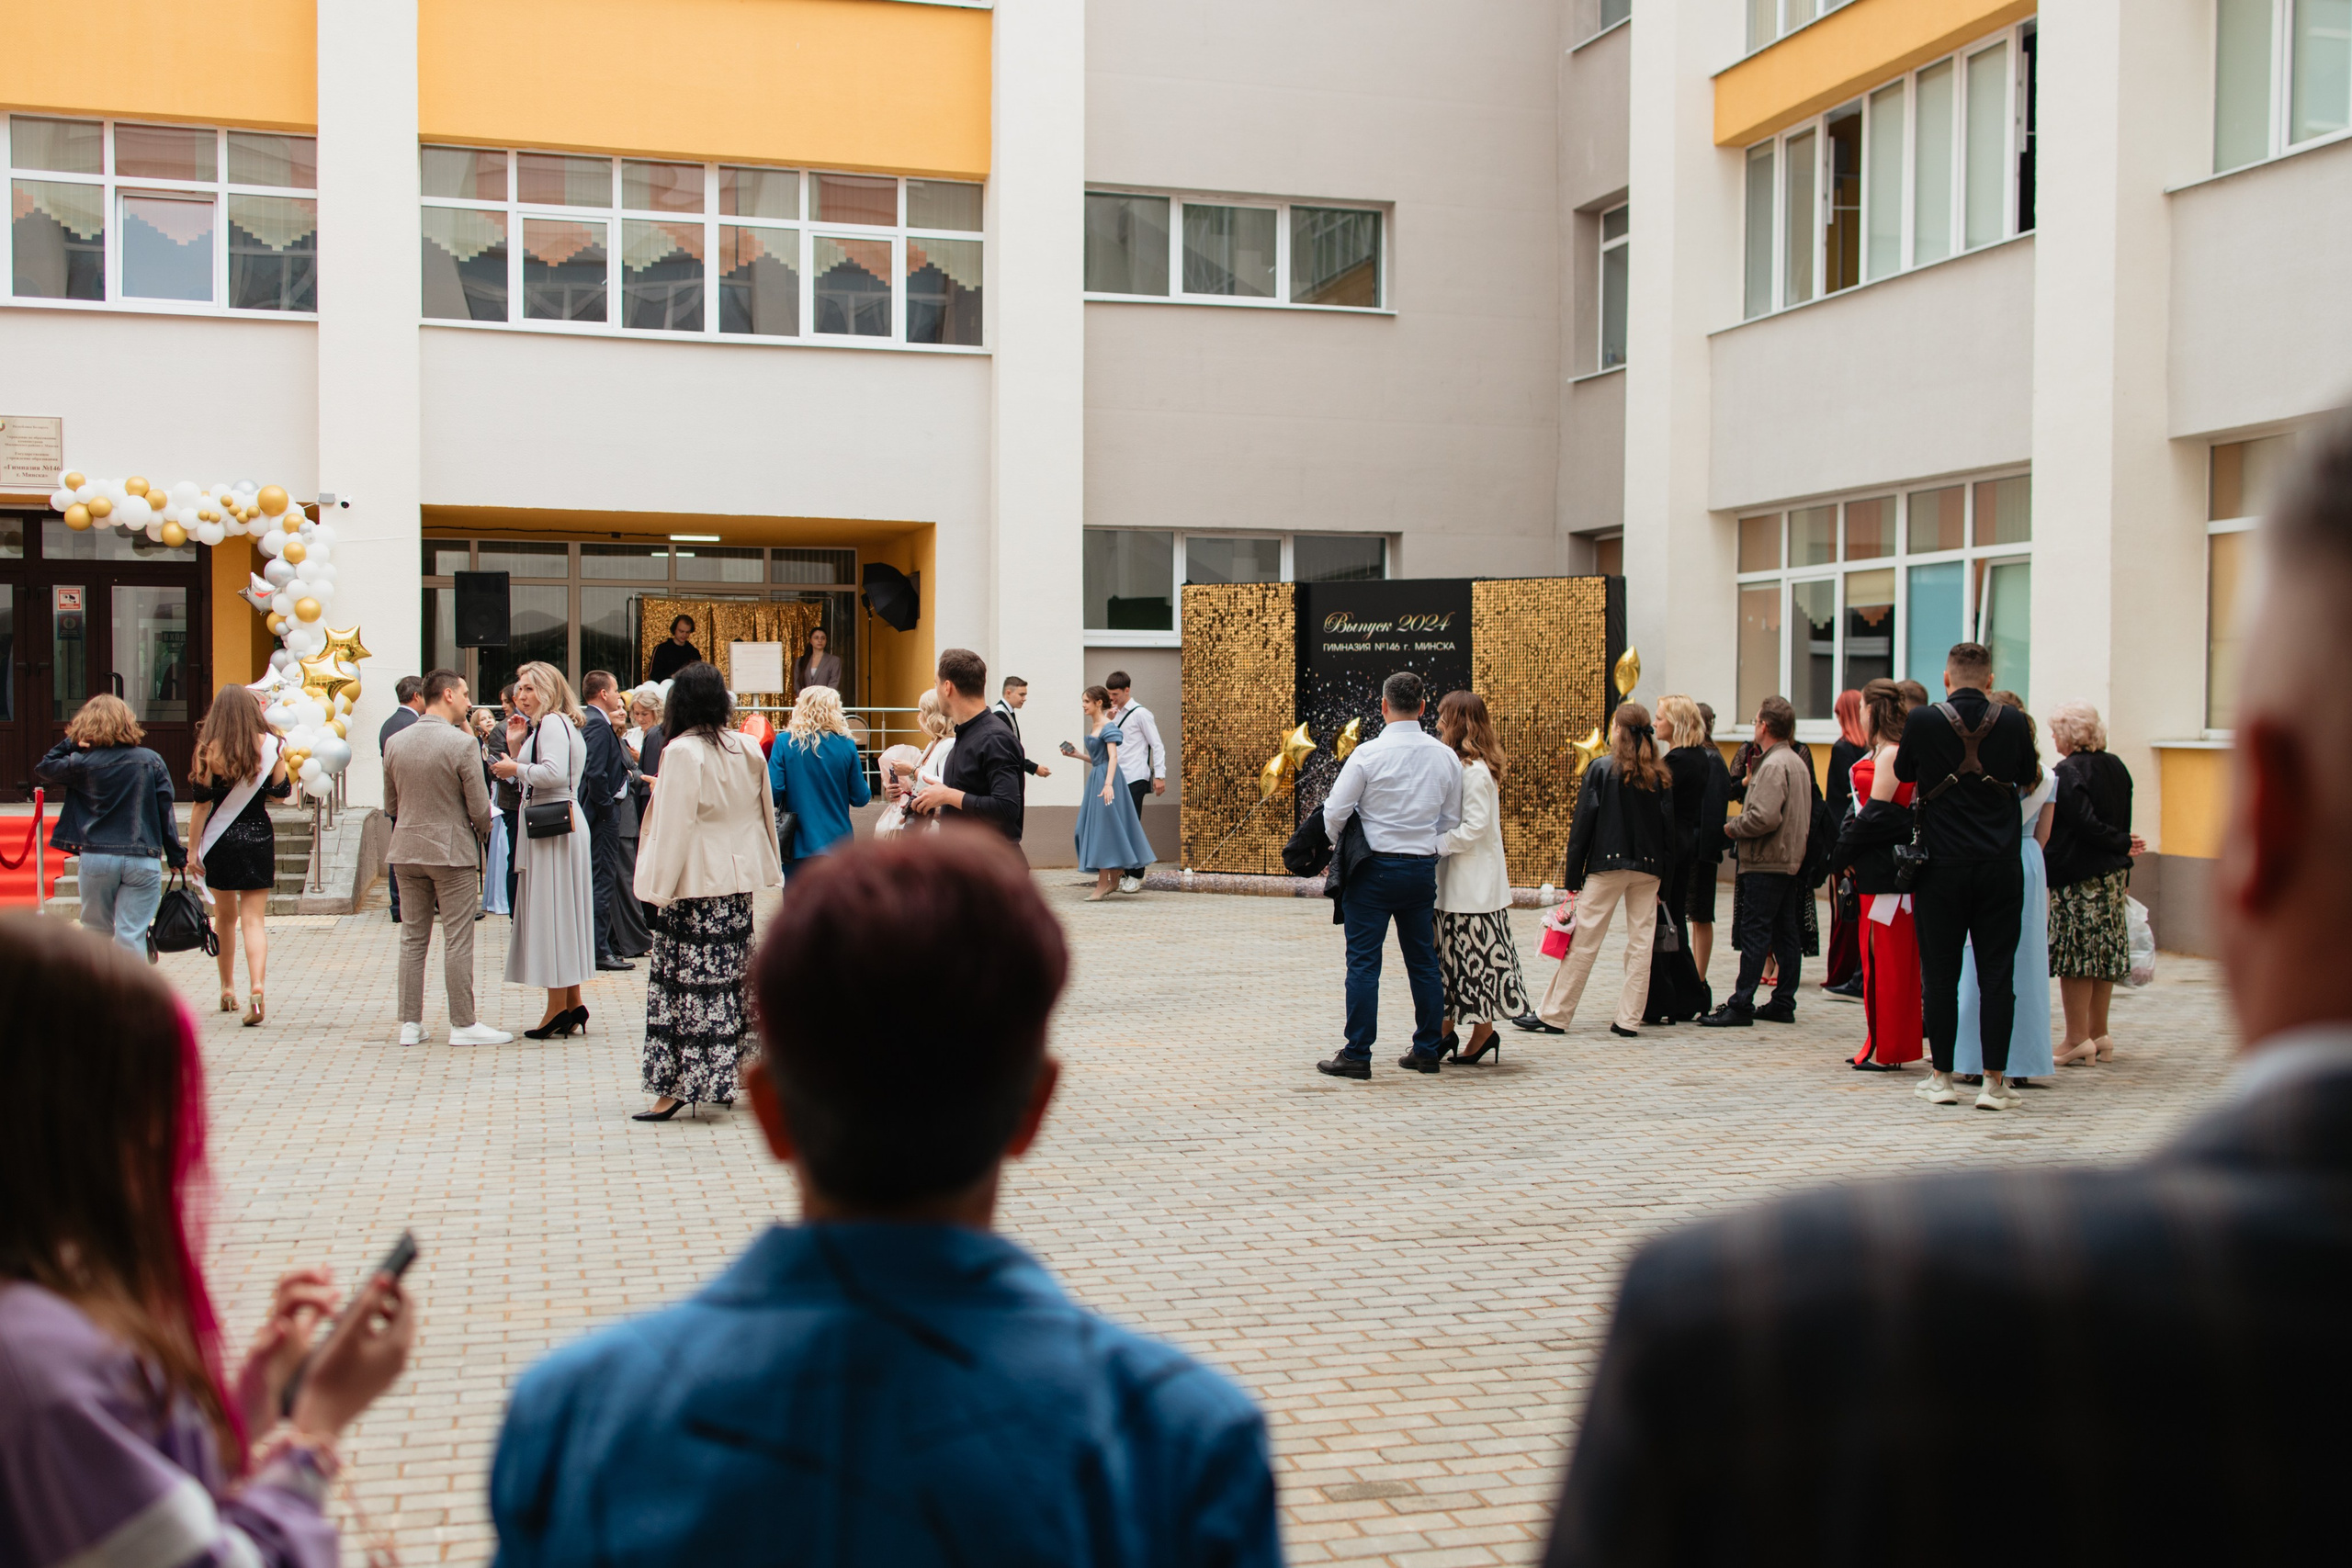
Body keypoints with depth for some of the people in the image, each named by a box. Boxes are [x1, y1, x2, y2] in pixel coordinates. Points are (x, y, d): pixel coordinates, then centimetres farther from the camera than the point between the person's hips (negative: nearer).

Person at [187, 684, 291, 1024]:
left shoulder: (209, 749, -6)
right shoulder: (270, 745, -4)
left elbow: (200, 803, -5)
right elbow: (282, 791, 3)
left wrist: (192, 850, 0)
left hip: (219, 841, 0)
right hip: (258, 838, 0)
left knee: (225, 916, 17)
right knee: (254, 919, -1)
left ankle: (227, 989, 25)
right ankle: (256, 987, -20)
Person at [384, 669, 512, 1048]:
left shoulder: (395, 743, 3)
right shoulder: (463, 743, -14)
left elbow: (390, 806, 10)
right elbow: (480, 807, -12)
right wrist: (482, 832, 8)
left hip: (407, 850, 6)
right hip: (453, 850, -5)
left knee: (413, 938, 11)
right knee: (457, 940, 0)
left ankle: (410, 1023, 14)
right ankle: (463, 1024, 3)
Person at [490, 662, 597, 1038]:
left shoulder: (553, 723, -11)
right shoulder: (543, 725, 20)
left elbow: (554, 772, -25)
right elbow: (532, 777, 20)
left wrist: (515, 769, -12)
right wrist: (515, 746, 11)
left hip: (554, 824, -10)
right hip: (551, 824, 10)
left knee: (550, 910, -7)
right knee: (556, 913, 11)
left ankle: (558, 1007, -4)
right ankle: (572, 1004, 15)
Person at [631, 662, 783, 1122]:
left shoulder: (682, 752, -13)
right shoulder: (748, 749, 6)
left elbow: (673, 825, -14)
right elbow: (765, 813, 14)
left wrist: (659, 889, -9)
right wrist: (767, 870, 24)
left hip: (694, 883, -7)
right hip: (739, 879, 7)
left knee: (683, 980, -3)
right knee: (732, 975, 12)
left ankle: (675, 1086, -3)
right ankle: (723, 1078, 18)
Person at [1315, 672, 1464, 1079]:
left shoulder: (1368, 754, -12)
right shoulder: (1445, 756, 2)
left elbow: (1335, 811, -8)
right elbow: (1452, 820, 10)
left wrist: (1338, 844, 11)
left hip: (1374, 867, -4)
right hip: (1423, 868, 4)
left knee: (1364, 962, -1)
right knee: (1424, 961, 13)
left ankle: (1357, 1055, 0)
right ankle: (1428, 1050, 19)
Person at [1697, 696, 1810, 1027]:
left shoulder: (1773, 765, -16)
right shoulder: (1797, 762, 16)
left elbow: (1765, 817, -24)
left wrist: (1732, 828, -10)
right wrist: (1751, 781, 13)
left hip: (1766, 863, -10)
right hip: (1790, 859, 10)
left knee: (1754, 933, -9)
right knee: (1786, 934, 11)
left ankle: (1740, 1006, -8)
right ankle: (1784, 1003, 16)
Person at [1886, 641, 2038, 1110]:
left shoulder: (1922, 721, -6)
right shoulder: (2012, 723, -2)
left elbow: (1903, 775, 11)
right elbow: (2028, 775, 15)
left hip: (1942, 865, -1)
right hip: (2001, 866, 1)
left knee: (1940, 976, 7)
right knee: (1997, 974, 3)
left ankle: (1942, 1078, 11)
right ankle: (1994, 1081, 3)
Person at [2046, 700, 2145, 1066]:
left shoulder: (2066, 772, -15)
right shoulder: (2117, 767, 9)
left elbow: (2084, 823, -20)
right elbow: (2124, 821, 13)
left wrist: (2122, 843, -6)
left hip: (2077, 877, -8)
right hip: (2113, 873, 8)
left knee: (2074, 958, -3)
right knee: (2103, 954, 13)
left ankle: (2077, 1040, -1)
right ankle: (2098, 1036, 20)